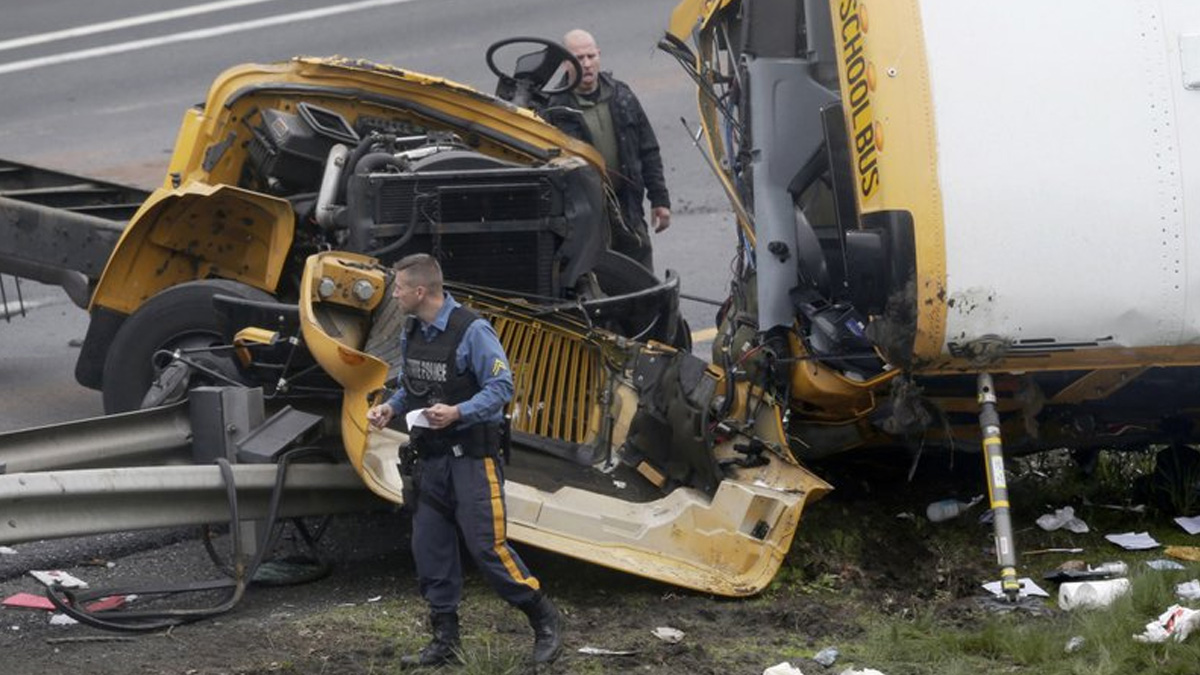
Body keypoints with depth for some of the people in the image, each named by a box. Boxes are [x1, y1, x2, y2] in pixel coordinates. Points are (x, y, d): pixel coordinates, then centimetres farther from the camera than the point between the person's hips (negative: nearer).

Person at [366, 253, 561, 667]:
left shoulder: (472, 330, -16)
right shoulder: (411, 334, 10)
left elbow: (501, 387, -17)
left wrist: (457, 412, -28)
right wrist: (390, 408, 3)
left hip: (470, 457, -8)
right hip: (430, 458, 8)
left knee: (486, 546, -10)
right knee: (430, 551, 7)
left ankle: (544, 621, 7)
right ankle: (444, 643, 16)